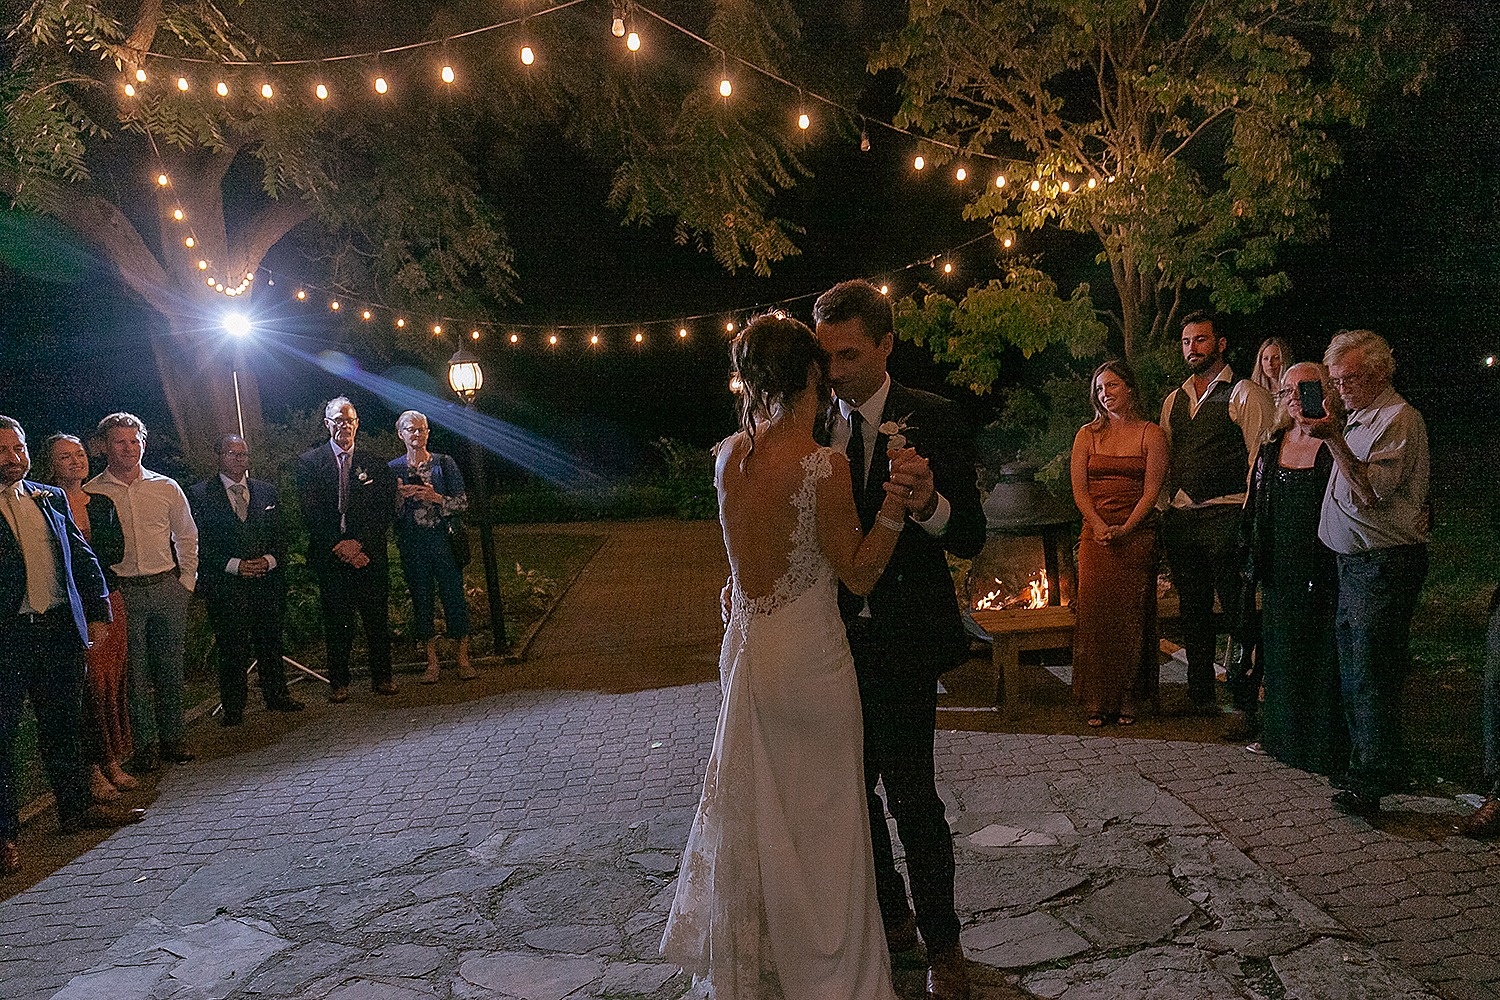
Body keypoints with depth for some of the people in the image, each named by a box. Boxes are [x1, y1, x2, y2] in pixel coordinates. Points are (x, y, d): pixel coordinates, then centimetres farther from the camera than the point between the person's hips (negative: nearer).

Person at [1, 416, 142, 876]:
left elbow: (82, 557, 15)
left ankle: (76, 809, 27)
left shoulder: (51, 498, 13)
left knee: (64, 725, 15)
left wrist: (98, 612, 9)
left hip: (60, 630, 5)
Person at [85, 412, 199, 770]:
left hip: (168, 586, 2)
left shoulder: (166, 487, 6)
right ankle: (145, 743, 14)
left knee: (171, 667, 8)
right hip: (123, 592, -2)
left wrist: (186, 582, 8)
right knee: (135, 671, 3)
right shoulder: (90, 493, -1)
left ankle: (174, 737, 20)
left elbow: (187, 536, 14)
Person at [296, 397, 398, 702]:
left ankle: (381, 677, 14)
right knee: (336, 620, 2)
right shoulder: (309, 462, 6)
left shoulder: (375, 464, 8)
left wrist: (359, 543, -9)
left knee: (377, 618, 3)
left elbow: (385, 511, 3)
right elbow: (310, 513, -1)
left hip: (369, 553, 1)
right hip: (329, 555, -1)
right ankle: (339, 682, 11)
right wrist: (337, 545, -11)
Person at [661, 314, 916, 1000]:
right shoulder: (823, 465, -20)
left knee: (750, 810, 21)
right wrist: (894, 497, -19)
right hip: (807, 654, -7)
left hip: (745, 645, 7)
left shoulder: (728, 455, -1)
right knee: (818, 820, 10)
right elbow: (858, 574, -14)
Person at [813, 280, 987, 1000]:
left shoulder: (932, 419, -9)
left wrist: (930, 504, -34)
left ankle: (941, 942, 20)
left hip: (902, 642, -5)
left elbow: (970, 540, -13)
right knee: (853, 789, 16)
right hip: (833, 636, 5)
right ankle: (890, 917, 38)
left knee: (910, 794, -2)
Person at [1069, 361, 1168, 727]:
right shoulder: (1087, 435, 12)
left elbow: (1151, 490, -2)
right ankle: (1096, 701, -1)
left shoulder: (1151, 435, 5)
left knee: (1131, 615, -3)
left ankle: (1126, 698, 6)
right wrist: (1100, 526, -10)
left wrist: (1124, 529, -14)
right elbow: (1079, 488, 6)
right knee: (1094, 612, -7)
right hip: (1096, 535, 2)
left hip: (1136, 535, -1)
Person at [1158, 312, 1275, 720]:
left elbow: (1260, 459, -7)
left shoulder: (1245, 395, -2)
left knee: (1238, 610, -6)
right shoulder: (1173, 400, 17)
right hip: (1179, 518, 6)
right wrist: (1165, 507, 13)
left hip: (1225, 516, -6)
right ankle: (1200, 695, 24)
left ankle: (1247, 699, 3)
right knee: (1193, 609, 13)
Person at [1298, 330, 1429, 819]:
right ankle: (1365, 760, 23)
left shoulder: (1399, 419, -11)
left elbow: (1371, 492, -21)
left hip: (1385, 565, -9)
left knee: (1371, 673, -9)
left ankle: (1372, 782, -4)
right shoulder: (1358, 418, 17)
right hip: (1354, 562, 9)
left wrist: (1335, 439, -27)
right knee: (1352, 670, 13)